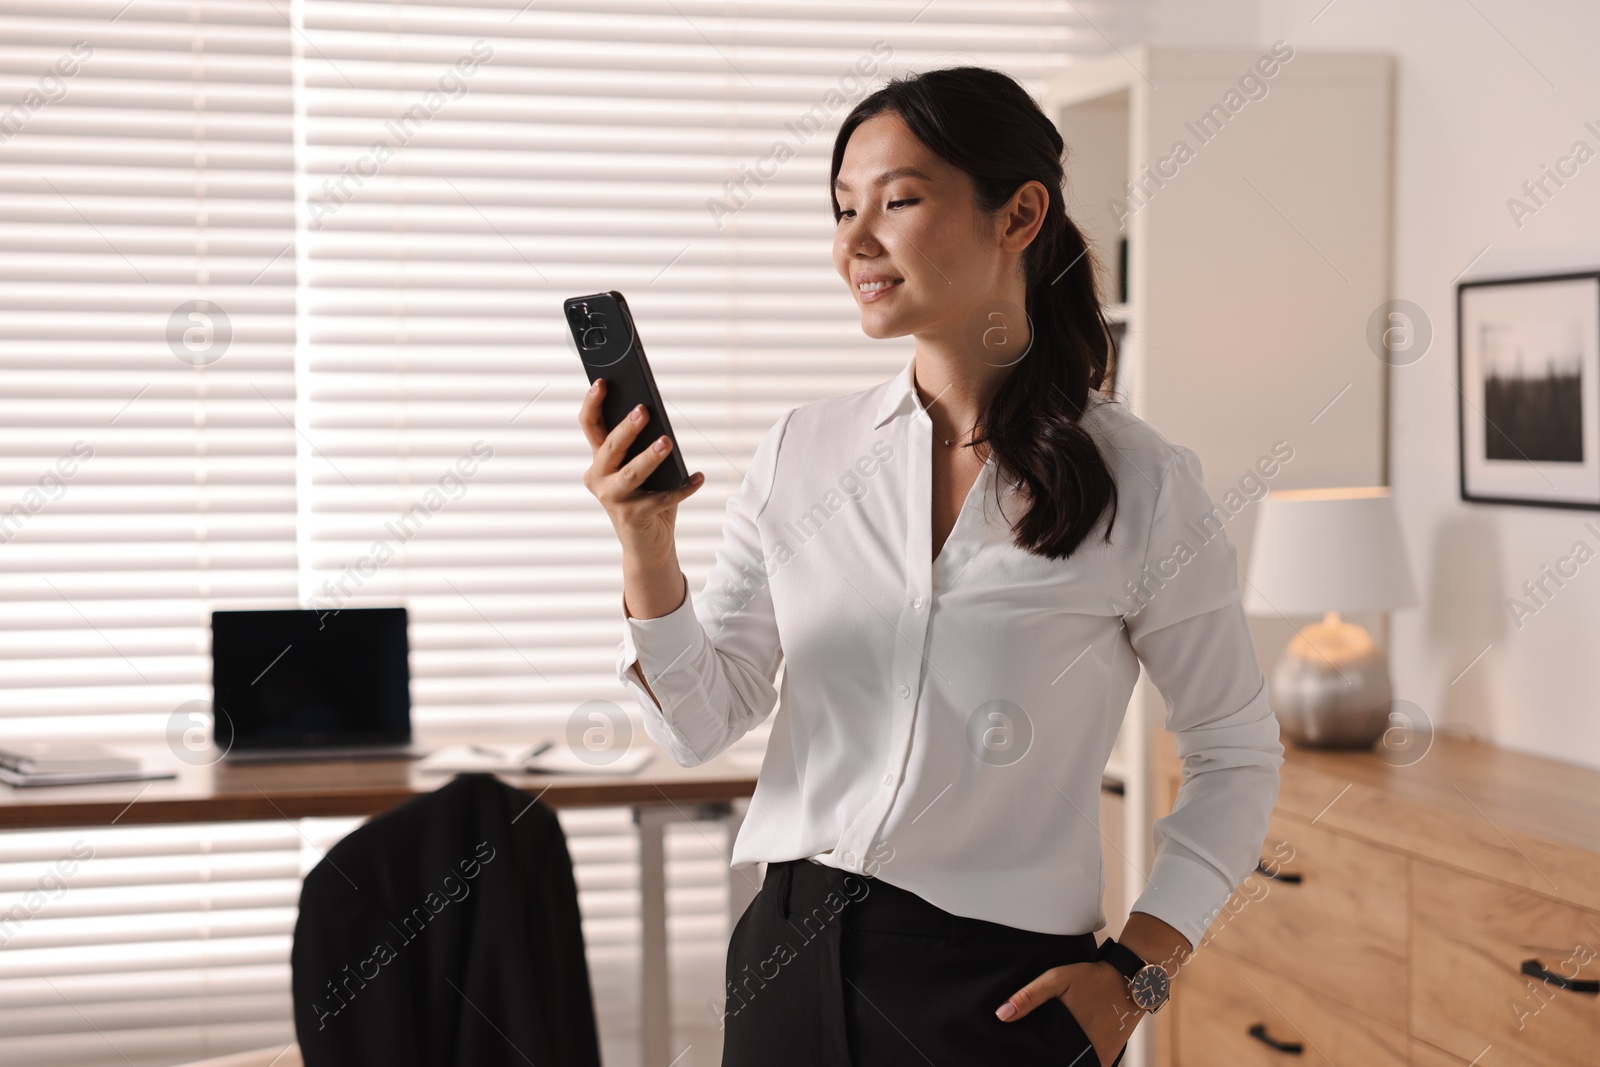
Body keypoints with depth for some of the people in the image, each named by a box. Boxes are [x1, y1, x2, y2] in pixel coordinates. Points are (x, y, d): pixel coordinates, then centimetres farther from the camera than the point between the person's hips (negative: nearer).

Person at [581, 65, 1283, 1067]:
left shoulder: (1140, 483, -7)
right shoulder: (803, 451, 2)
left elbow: (1238, 756, 2)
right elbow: (702, 723, 1)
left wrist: (1136, 973, -6)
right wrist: (646, 548, -14)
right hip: (789, 958, 3)